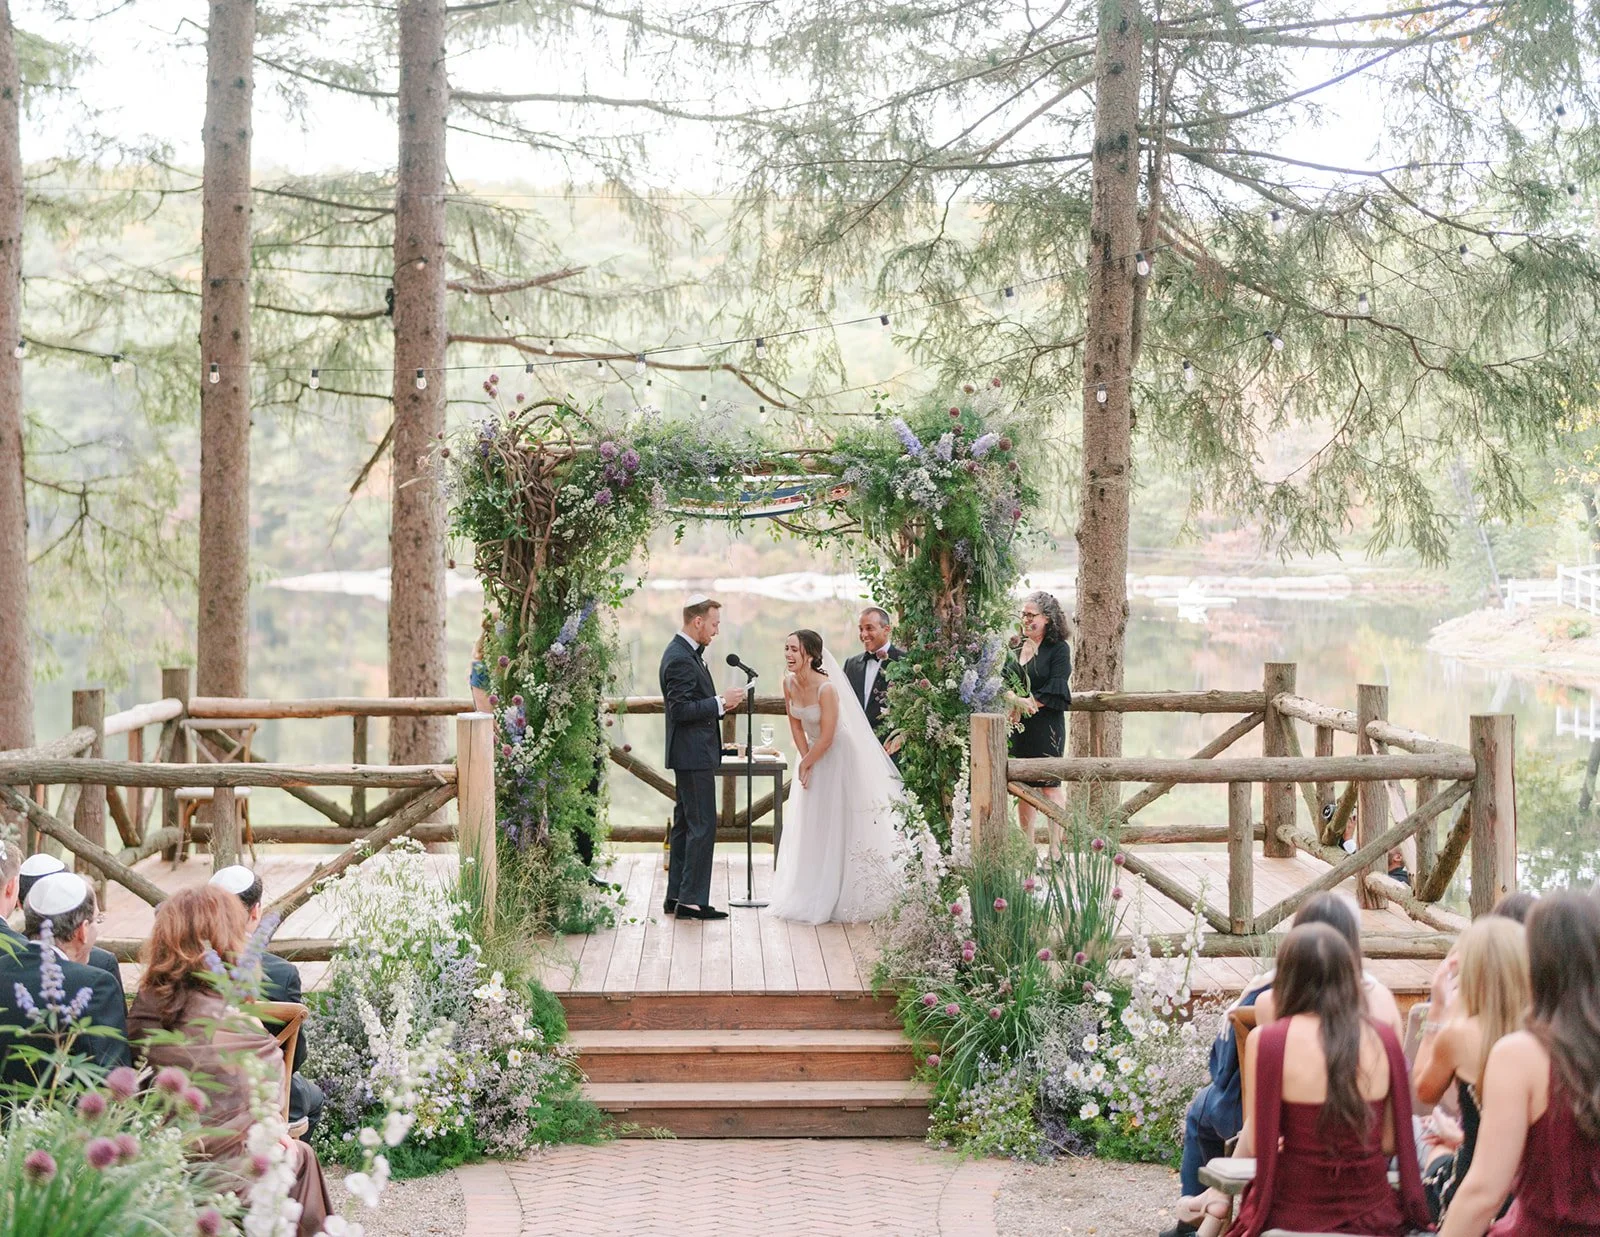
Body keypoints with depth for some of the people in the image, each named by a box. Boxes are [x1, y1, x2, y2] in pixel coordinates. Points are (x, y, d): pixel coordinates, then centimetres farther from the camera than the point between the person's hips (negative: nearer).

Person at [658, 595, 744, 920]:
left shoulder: (688, 653, 14)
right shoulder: (680, 658, -18)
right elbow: (681, 710, -23)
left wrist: (721, 702, 7)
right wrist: (721, 702, -18)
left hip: (690, 754, 11)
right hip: (693, 755, -11)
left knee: (684, 825, 13)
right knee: (702, 826, -8)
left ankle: (676, 896, 18)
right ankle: (692, 900, -6)